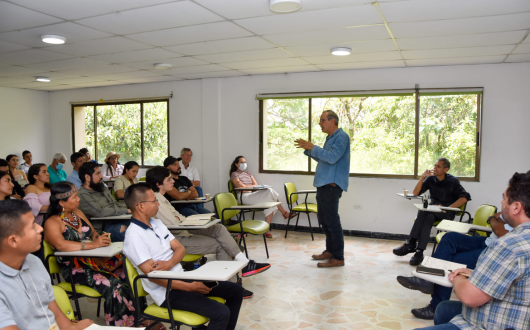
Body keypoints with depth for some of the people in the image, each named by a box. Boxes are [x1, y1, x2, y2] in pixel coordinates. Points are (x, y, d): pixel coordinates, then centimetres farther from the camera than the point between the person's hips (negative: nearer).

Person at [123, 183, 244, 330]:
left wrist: (169, 263, -15)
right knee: (221, 313, -23)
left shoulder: (157, 223, 9)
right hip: (167, 291, -8)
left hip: (182, 276, 8)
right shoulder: (134, 236, -18)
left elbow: (180, 248, 9)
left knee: (235, 290, 4)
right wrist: (189, 287, -21)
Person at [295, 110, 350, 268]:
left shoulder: (341, 136, -11)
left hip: (332, 185, -10)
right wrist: (308, 149, 12)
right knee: (323, 219, 16)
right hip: (323, 184, 10)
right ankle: (330, 250, 28)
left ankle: (338, 257, 1)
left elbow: (332, 157, -24)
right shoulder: (330, 137, 19)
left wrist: (313, 147, -21)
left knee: (332, 221, -6)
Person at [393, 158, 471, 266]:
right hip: (432, 209, 3)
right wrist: (422, 177, -7)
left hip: (447, 213, -3)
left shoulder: (452, 181, 0)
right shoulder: (430, 179, 9)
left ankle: (411, 243, -37)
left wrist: (448, 207, -20)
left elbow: (465, 197, -8)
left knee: (424, 212, -34)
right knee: (426, 215, -35)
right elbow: (415, 193, 3)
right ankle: (419, 251, -42)